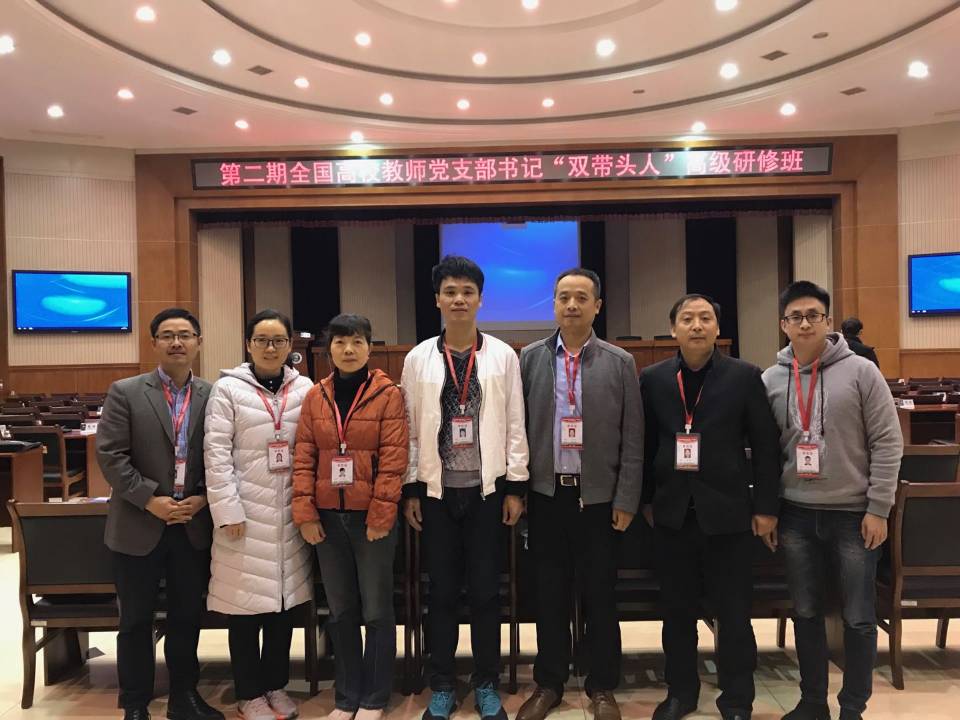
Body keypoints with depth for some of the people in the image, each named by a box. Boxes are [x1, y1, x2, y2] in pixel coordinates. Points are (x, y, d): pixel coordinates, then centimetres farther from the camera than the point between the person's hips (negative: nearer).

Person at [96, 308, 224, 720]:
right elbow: (110, 455, -9)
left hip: (194, 526, 2)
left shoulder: (212, 396, 3)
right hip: (139, 526, -2)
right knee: (136, 620, 10)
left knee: (188, 616, 14)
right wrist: (150, 500, -15)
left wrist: (203, 499, -9)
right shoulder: (125, 392, -3)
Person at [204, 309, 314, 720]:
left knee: (287, 599, 9)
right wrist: (227, 511, -11)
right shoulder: (228, 389, -1)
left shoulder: (305, 389, 6)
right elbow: (216, 454, -5)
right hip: (247, 512, -3)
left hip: (291, 512, 3)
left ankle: (276, 685, 27)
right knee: (247, 602, 3)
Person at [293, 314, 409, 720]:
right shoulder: (315, 397, 6)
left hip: (372, 516, -3)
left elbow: (393, 458, -10)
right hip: (328, 516, 4)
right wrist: (305, 512, -3)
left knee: (376, 610, 6)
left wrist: (381, 513, -14)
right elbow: (304, 457, 4)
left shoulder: (388, 394, -5)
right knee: (340, 611, 14)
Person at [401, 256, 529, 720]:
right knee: (441, 592, 9)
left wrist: (515, 487, -2)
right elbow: (410, 428, 3)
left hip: (487, 489, 0)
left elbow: (515, 426, 1)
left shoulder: (503, 356, 1)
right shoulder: (418, 358, 3)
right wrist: (410, 489, 0)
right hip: (437, 491, 1)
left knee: (485, 591, 8)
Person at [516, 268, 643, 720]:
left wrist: (626, 500, -5)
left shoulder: (620, 363, 0)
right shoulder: (530, 358, 3)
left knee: (600, 595, 9)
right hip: (545, 494, 1)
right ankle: (549, 683, 26)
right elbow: (517, 427, 3)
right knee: (550, 594, 11)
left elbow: (632, 439, -1)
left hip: (599, 496, -1)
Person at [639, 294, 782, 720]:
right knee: (677, 610, 12)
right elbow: (645, 444, 7)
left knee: (733, 612, 8)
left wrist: (766, 507, -4)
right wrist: (646, 500, 6)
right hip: (672, 511, 2)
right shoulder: (652, 379, 3)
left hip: (726, 510, -2)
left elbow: (766, 445, -2)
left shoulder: (744, 376, -3)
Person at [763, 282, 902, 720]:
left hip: (854, 513, -2)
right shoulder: (770, 380, 2)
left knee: (858, 618, 7)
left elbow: (887, 442, -7)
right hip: (796, 515, 3)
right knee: (806, 614, 13)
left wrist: (878, 509, -9)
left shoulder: (860, 372, -7)